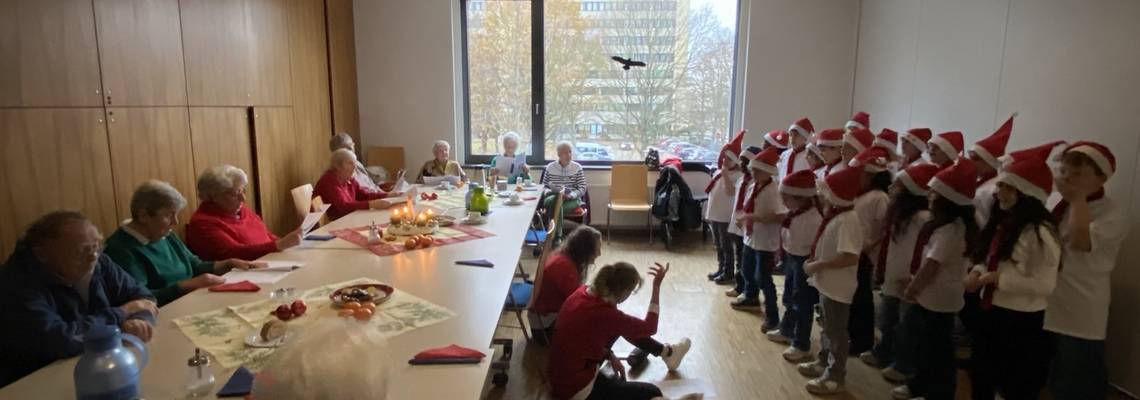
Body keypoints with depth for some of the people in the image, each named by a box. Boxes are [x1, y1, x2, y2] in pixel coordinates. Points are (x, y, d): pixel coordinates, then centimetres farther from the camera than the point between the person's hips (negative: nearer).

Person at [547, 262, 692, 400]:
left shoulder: (584, 292, -8)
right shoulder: (605, 314, -31)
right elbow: (650, 327, -13)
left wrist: (611, 356, 8)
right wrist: (657, 286, -12)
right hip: (576, 388, -8)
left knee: (625, 327, 16)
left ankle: (666, 351, 35)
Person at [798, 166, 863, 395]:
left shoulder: (846, 220, -24)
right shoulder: (834, 216, 5)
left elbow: (850, 257, -31)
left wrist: (818, 265, -24)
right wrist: (813, 261, 2)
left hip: (838, 287, -9)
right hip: (827, 283, 10)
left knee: (836, 331, 5)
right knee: (827, 327, 24)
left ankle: (835, 376, 19)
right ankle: (824, 362, 41)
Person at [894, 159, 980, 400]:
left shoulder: (950, 230, -24)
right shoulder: (942, 224, 6)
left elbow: (931, 267, -24)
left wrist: (910, 290, -12)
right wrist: (913, 285, 9)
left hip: (937, 301, -10)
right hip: (928, 298, 10)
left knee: (937, 353, 4)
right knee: (923, 346, 24)